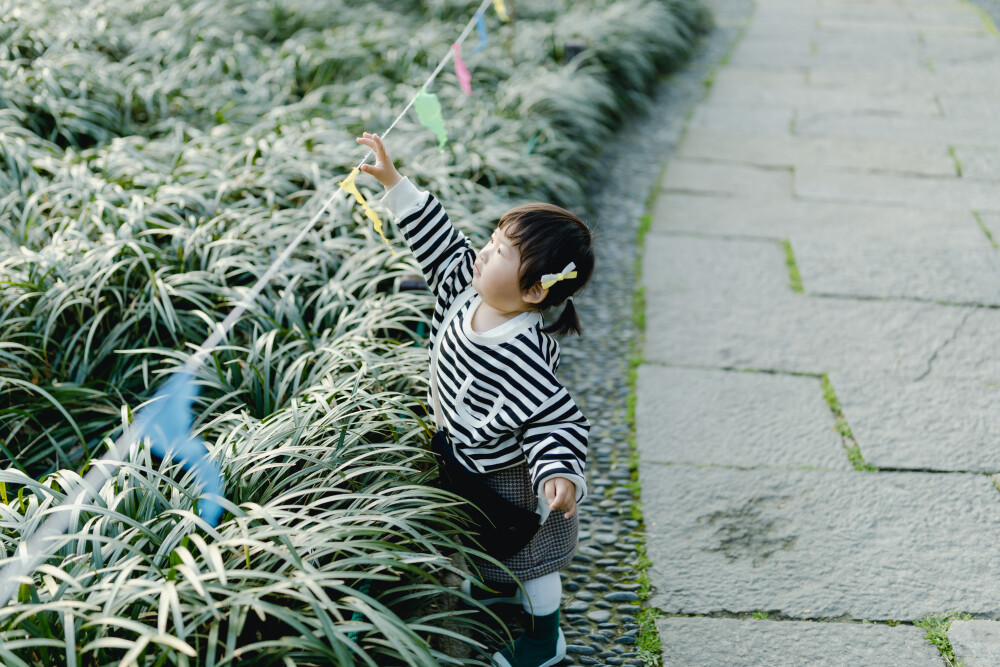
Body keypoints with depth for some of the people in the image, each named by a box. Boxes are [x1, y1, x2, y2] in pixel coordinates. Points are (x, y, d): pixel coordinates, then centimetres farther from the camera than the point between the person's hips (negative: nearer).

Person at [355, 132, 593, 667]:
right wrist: (393, 181, -6)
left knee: (529, 554, 16)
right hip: (475, 461, 8)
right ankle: (502, 586, 61)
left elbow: (556, 421, -36)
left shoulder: (521, 354, -40)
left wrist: (559, 474, -52)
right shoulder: (469, 290, -17)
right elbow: (440, 241, -5)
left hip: (515, 478, -8)